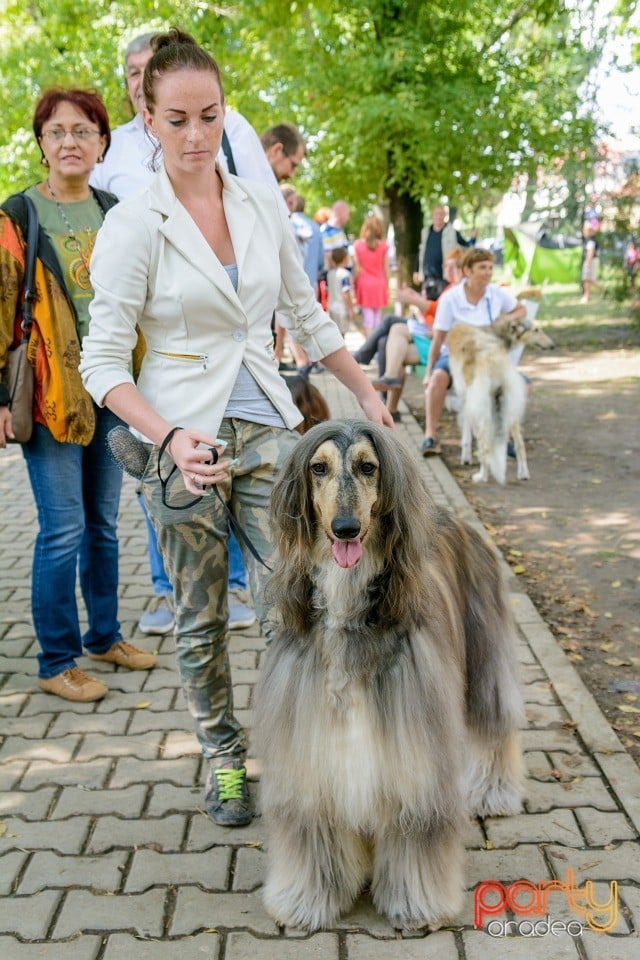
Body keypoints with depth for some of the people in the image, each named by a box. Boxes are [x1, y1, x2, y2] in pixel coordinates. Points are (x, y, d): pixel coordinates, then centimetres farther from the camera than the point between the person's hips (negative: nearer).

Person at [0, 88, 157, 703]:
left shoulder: (115, 215, 12)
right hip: (50, 392, -5)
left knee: (104, 521, 14)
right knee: (64, 529, -3)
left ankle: (104, 635, 29)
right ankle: (56, 663, 10)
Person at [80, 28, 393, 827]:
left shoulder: (262, 204, 4)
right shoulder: (134, 224, -9)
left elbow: (305, 315, 15)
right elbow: (102, 361, -11)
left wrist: (368, 395, 15)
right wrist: (168, 438, -25)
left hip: (268, 430, 3)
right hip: (184, 444, -3)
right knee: (201, 621, 10)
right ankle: (223, 756, 30)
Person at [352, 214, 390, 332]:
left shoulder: (357, 245, -4)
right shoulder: (383, 246, -4)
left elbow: (356, 269, -3)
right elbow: (386, 269, 0)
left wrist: (355, 285, 6)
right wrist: (387, 286, 10)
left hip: (364, 284, 0)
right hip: (379, 284, 1)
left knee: (367, 314, 2)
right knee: (378, 315, 9)